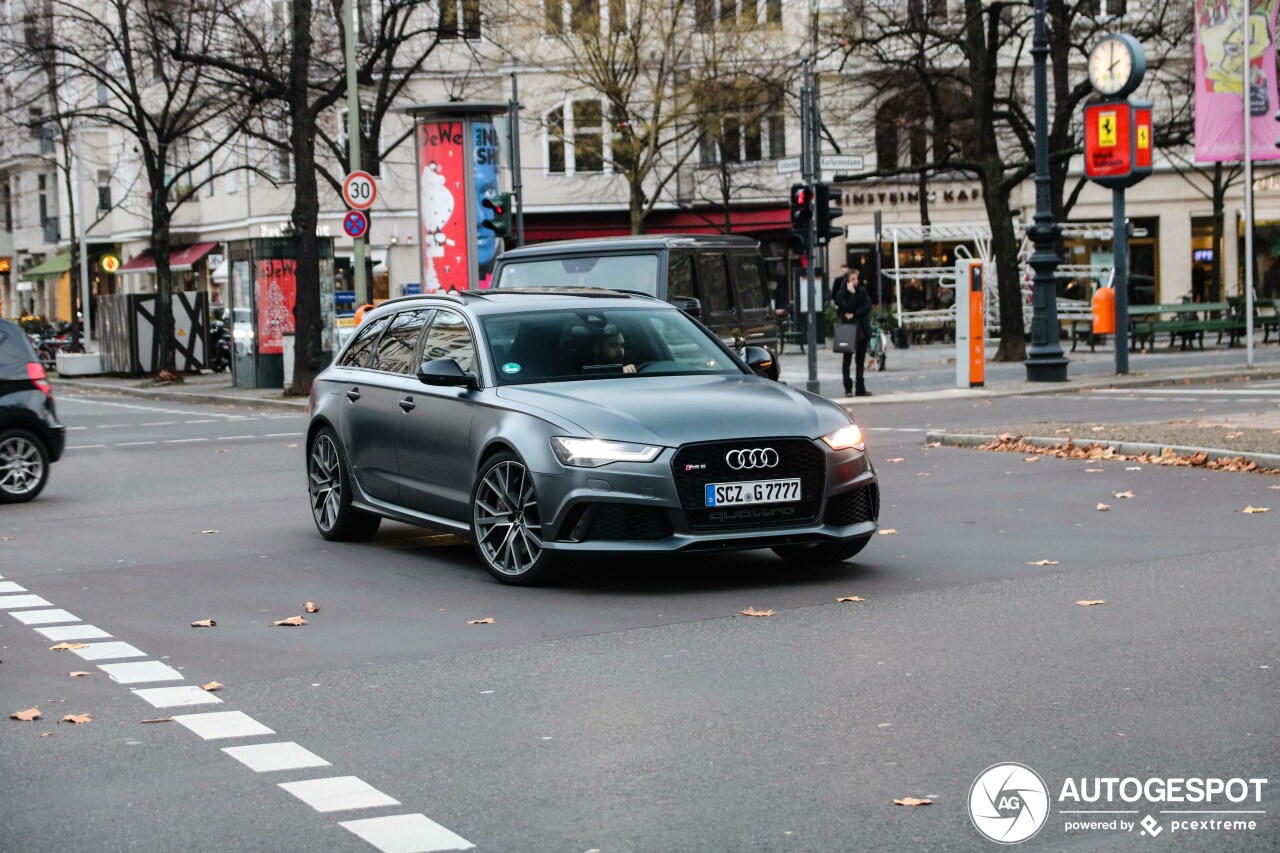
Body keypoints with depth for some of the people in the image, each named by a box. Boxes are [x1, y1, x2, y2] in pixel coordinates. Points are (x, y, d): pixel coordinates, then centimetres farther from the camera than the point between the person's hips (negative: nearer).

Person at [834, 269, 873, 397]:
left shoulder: (862, 291, 7)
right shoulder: (841, 294, -4)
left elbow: (868, 306, -5)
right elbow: (848, 308, -18)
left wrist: (854, 314, -15)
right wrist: (852, 293, -18)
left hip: (862, 329, 4)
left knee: (861, 360, 8)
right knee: (847, 359, 2)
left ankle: (860, 389, 12)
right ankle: (848, 389, 5)